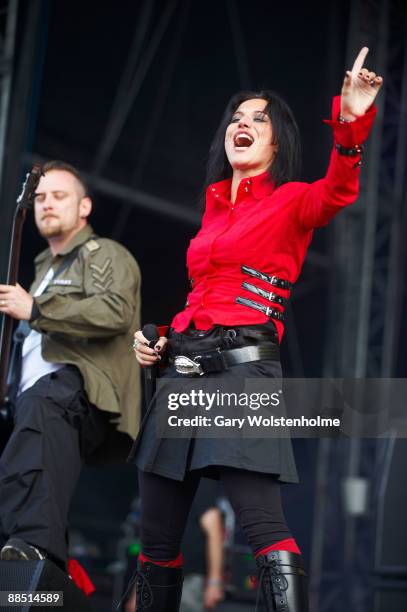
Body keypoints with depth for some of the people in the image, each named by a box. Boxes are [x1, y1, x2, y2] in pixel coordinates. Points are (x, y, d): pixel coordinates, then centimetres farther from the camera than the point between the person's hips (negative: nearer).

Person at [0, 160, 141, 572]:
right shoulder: (42, 268, 36)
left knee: (41, 400, -42)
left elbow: (116, 312, -11)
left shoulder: (105, 254, 10)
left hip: (83, 388, -8)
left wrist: (35, 310, -10)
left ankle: (34, 544, -59)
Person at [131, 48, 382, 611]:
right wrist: (161, 340, 15)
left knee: (265, 528, -21)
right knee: (157, 537, 8)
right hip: (183, 370, 7)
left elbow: (338, 190, -23)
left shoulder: (292, 201, 2)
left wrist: (352, 123, -40)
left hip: (242, 370, -6)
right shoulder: (214, 206, 20)